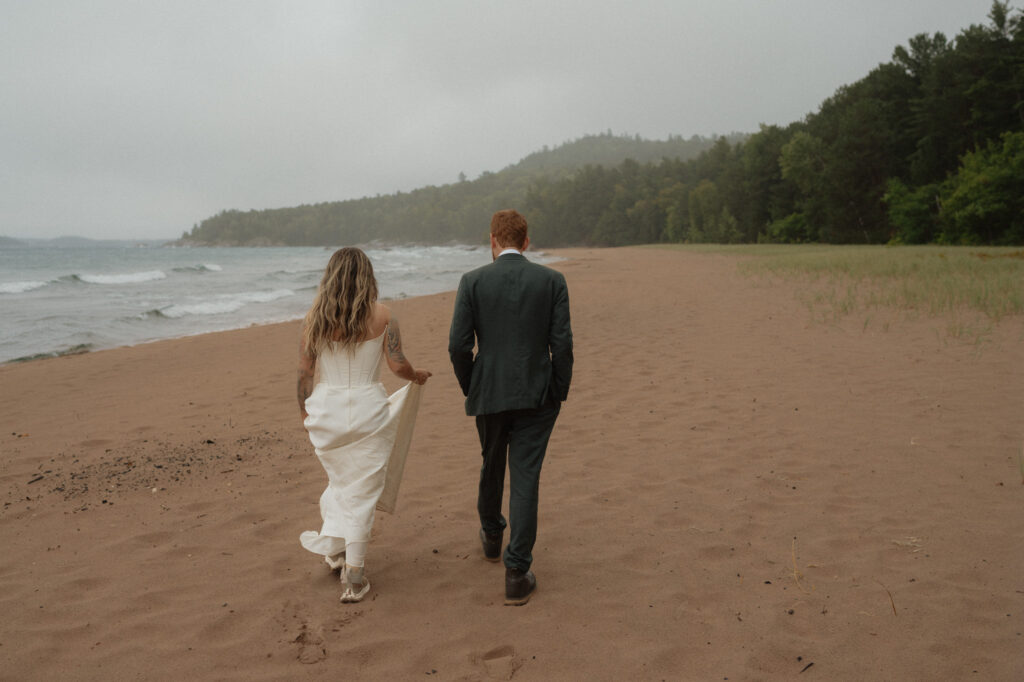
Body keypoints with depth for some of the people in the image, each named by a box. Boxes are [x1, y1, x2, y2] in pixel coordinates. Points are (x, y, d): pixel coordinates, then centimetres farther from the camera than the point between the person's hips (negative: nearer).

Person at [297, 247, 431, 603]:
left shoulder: (315, 316, -2)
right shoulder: (381, 315, -7)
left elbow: (304, 371, 1)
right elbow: (398, 364, -9)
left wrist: (305, 412, 14)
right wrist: (417, 376, 13)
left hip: (326, 410, 2)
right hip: (367, 409, -2)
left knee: (340, 481, 26)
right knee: (362, 491, 7)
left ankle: (333, 549, 30)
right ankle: (354, 576, 10)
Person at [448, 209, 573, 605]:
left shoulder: (473, 282, -4)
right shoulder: (552, 281, -3)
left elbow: (459, 345, -7)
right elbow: (562, 343, -6)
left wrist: (470, 389, 9)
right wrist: (559, 394, 5)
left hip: (489, 394, 1)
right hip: (536, 396, -1)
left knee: (492, 466, 23)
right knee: (525, 480, 2)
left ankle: (492, 536, 46)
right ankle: (517, 573, 2)